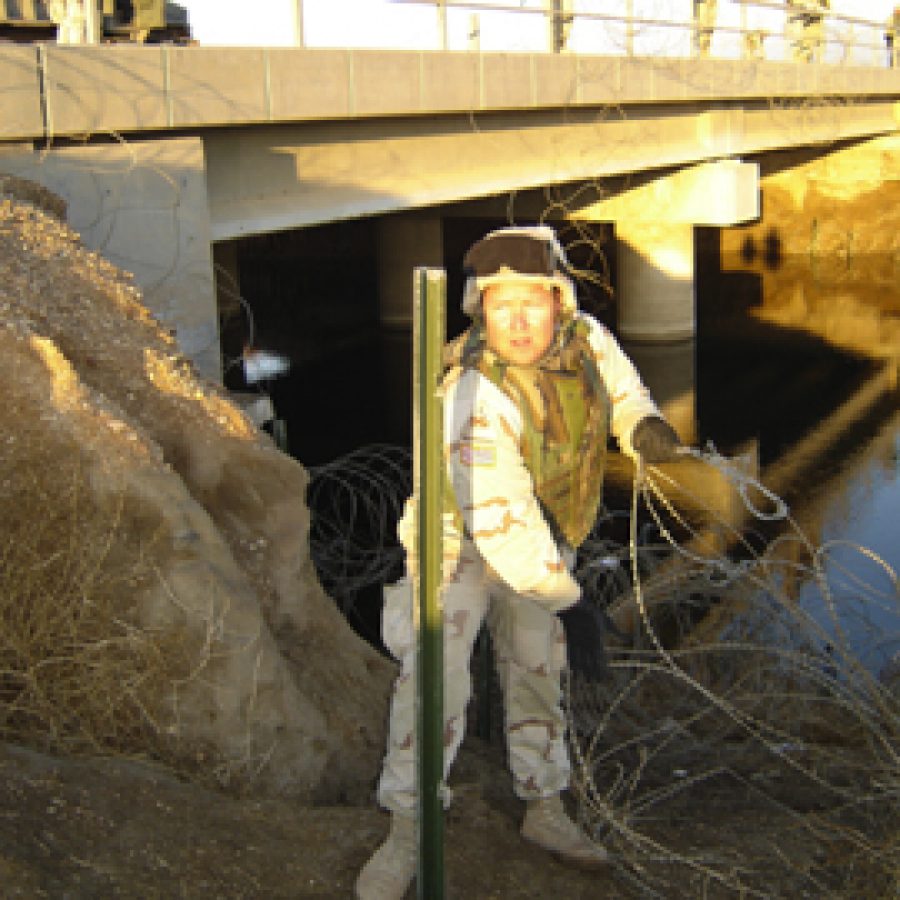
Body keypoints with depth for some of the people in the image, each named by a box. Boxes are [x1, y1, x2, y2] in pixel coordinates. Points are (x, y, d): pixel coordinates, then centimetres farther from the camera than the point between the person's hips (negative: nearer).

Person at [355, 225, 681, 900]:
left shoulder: (578, 332, -17)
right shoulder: (478, 401, -38)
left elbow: (611, 372, 9)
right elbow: (500, 525, -38)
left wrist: (641, 422, -11)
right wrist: (569, 601, -29)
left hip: (538, 537, 6)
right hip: (461, 539, -6)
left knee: (538, 673, 14)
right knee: (435, 677, -16)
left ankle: (545, 813, 32)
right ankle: (406, 837, 0)